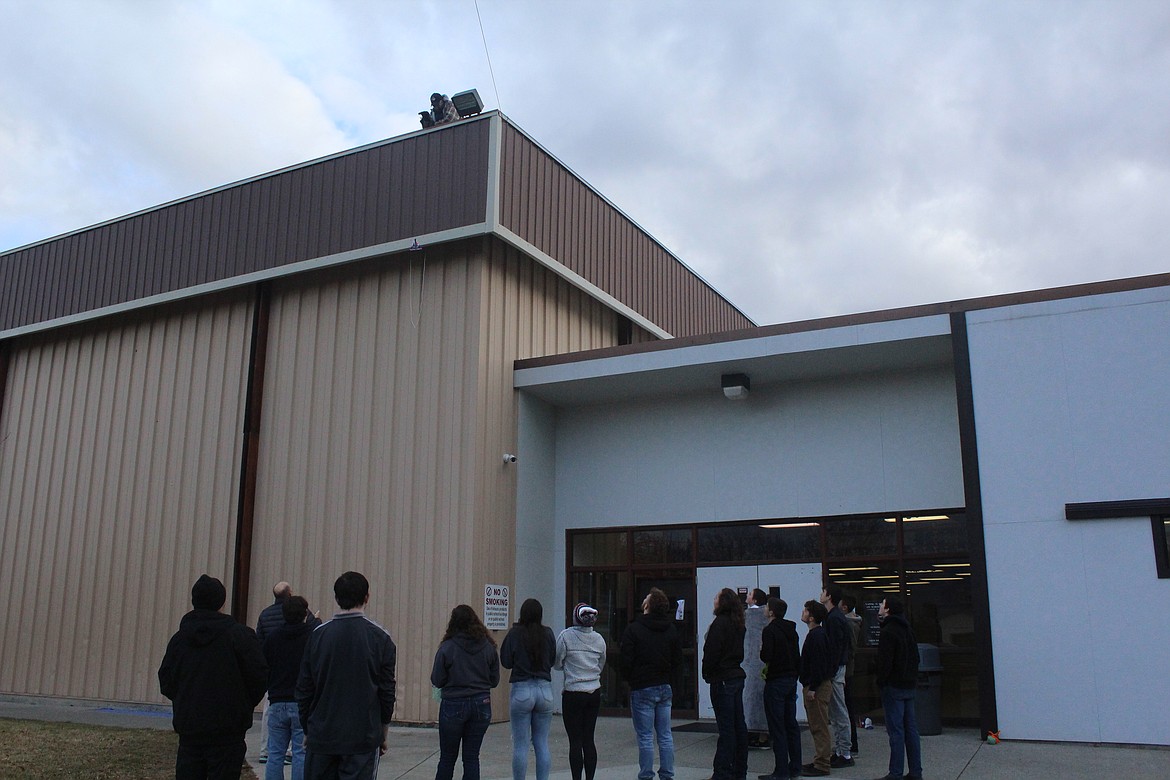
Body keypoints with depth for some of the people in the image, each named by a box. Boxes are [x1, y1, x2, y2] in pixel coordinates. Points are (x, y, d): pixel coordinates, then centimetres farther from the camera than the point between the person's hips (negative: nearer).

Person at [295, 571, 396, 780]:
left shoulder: (318, 635, 0)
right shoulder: (380, 638, -5)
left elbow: (303, 689, 4)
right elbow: (387, 691, -2)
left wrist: (307, 730, 15)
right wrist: (383, 733, 10)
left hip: (321, 737, 2)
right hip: (363, 738, -2)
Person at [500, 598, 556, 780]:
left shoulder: (515, 633, -8)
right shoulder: (548, 633, -1)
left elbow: (506, 661, -1)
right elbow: (553, 660, 9)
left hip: (521, 690, -3)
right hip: (545, 689, 3)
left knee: (520, 745, 3)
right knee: (542, 744, 10)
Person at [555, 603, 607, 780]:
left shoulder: (566, 636, -11)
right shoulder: (599, 639, 3)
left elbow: (557, 664, -5)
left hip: (573, 694, -4)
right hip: (595, 693, 4)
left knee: (575, 741, 1)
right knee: (589, 739, 12)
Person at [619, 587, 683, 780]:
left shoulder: (633, 629, -9)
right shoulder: (672, 630, 7)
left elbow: (626, 662, -9)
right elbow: (678, 662, 10)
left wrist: (629, 680, 8)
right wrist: (672, 684, 16)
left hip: (642, 689, -5)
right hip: (666, 688, 5)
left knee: (645, 737, -1)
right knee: (665, 735, 10)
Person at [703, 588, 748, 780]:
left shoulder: (720, 623, -15)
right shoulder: (738, 624, 12)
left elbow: (712, 652, -17)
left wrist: (707, 673, -3)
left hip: (722, 679, -9)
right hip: (737, 676, 9)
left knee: (726, 728, -6)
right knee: (739, 725, 12)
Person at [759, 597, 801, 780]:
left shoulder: (770, 630, -14)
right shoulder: (791, 630, 11)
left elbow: (766, 656, -21)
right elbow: (798, 656, 13)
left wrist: (761, 651, 0)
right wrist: (794, 676, 18)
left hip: (775, 682, -8)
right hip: (791, 680, 8)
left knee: (777, 727, -4)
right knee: (791, 725, 12)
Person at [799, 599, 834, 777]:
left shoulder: (816, 636, -17)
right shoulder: (817, 634, 15)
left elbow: (818, 663, -22)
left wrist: (812, 688, -21)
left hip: (818, 687, -10)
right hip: (817, 685, 10)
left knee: (819, 727, -5)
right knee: (817, 726, 16)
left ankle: (822, 765, -1)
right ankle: (822, 760, 23)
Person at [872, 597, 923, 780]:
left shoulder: (888, 631, -13)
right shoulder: (908, 630, 14)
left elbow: (885, 661, -18)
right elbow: (915, 658, 18)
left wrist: (881, 682, -9)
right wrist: (913, 678, 18)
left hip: (893, 687, -9)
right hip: (909, 685, 9)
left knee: (895, 731, -6)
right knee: (911, 729, 10)